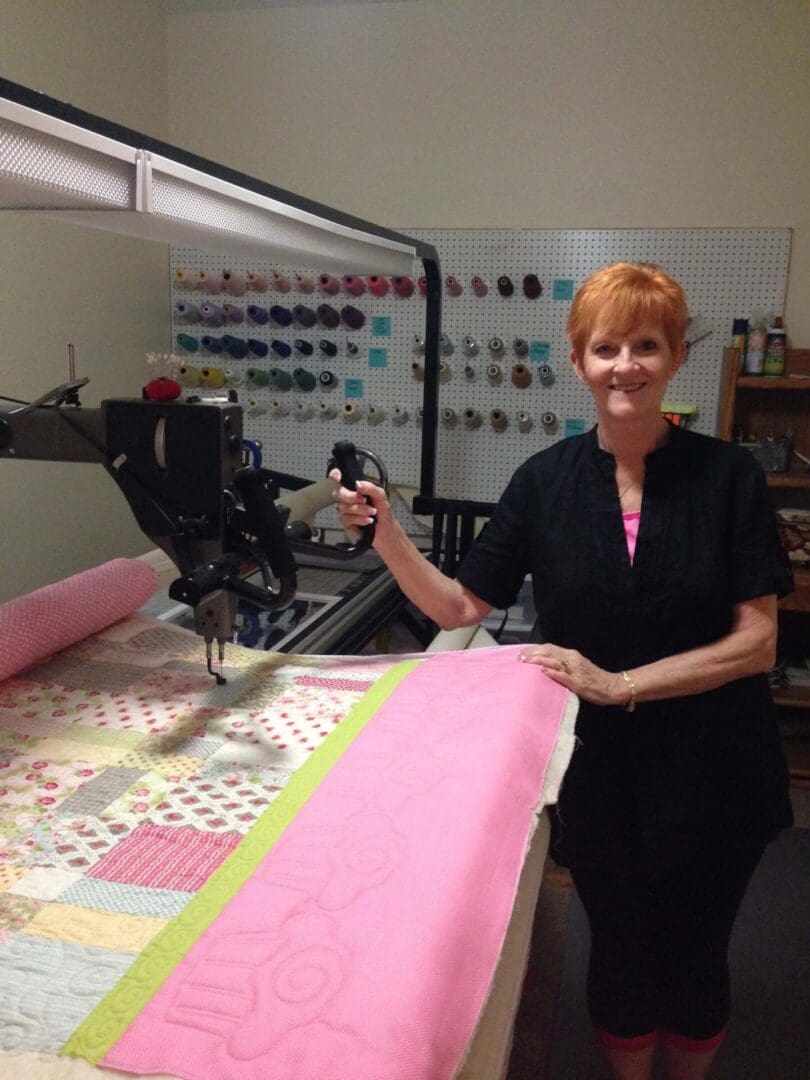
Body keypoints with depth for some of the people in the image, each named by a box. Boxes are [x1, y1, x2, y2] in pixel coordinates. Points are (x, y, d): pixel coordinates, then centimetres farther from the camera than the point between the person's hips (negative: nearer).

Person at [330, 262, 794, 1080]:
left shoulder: (727, 476, -11)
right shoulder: (545, 481, -6)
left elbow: (755, 641, -13)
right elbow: (459, 606, -3)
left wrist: (619, 684, -21)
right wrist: (385, 534, -18)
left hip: (711, 770, 0)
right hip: (600, 768, 1)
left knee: (693, 952, 18)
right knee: (619, 946, 18)